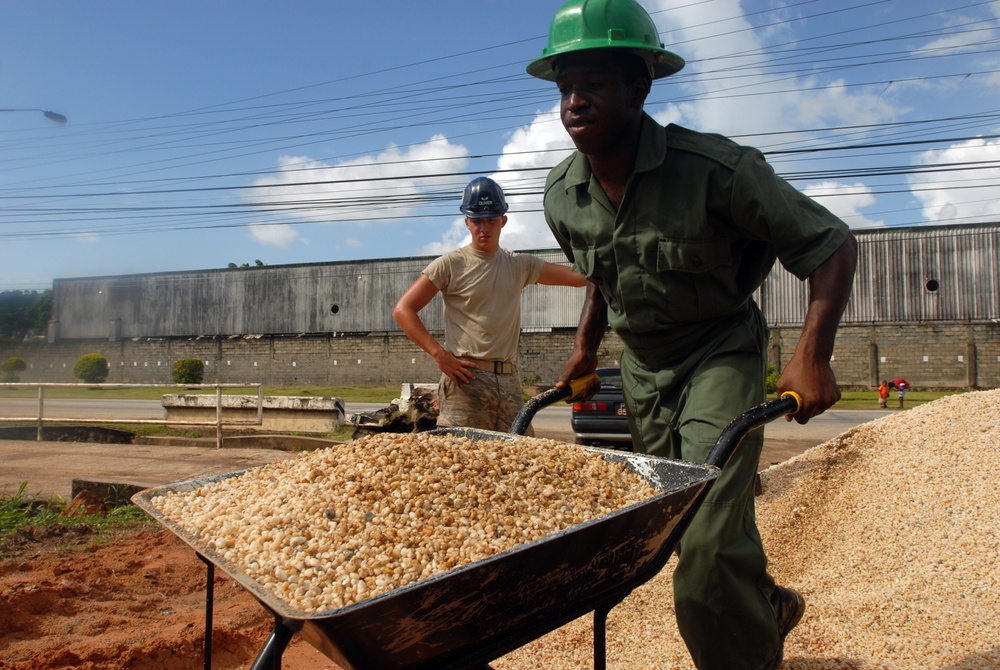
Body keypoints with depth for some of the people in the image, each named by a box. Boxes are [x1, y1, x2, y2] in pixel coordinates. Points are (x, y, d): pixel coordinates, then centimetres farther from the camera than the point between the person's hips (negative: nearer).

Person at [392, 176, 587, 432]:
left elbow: (579, 276, 11)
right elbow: (403, 310, -4)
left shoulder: (520, 265, 14)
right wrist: (440, 354, -12)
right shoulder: (451, 264, 0)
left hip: (509, 380, 5)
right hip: (466, 378, -5)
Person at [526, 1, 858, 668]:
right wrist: (587, 346, 10)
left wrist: (813, 353, -30)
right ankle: (770, 606, 46)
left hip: (721, 354, -5)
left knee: (709, 544, -16)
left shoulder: (716, 168, -24)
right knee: (701, 527, 18)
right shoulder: (563, 196, -7)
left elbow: (831, 244, -19)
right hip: (642, 366, 6)